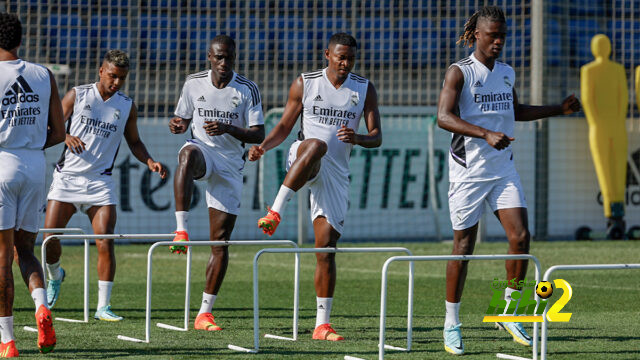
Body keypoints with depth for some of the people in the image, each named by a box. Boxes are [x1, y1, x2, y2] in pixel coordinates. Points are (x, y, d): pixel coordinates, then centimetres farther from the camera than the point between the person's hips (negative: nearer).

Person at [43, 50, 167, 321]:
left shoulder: (127, 106, 7)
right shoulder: (77, 95, 1)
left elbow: (134, 142, 17)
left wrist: (150, 162, -1)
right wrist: (65, 137, -21)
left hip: (100, 181, 1)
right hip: (67, 176, -1)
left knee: (105, 242, -11)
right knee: (50, 236, -4)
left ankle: (103, 306, -5)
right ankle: (55, 276, 30)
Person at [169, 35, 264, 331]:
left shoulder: (248, 90, -4)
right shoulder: (194, 83, 2)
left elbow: (258, 135, -6)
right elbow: (183, 119, 14)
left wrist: (228, 129, -24)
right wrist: (178, 125, -12)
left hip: (230, 166, 0)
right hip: (203, 151, 0)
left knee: (220, 241, -2)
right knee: (188, 154, -41)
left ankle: (205, 313, 5)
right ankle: (181, 230, -44)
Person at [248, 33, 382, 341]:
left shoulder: (365, 90, 6)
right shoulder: (305, 83, 4)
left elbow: (377, 137, 4)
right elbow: (285, 125, 8)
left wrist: (357, 139, -19)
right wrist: (262, 146, -10)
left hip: (336, 173, 2)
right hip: (300, 162, -2)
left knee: (327, 245, -4)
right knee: (316, 145, -40)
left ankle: (322, 324, -1)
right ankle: (275, 211, -46)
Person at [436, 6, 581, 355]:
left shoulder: (507, 73, 11)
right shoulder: (459, 72, -9)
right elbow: (444, 117, -21)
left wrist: (559, 109, 21)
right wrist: (486, 134, -32)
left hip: (503, 169, 5)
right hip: (468, 170, -5)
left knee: (520, 237, -8)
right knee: (464, 246, -1)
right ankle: (451, 324, 11)